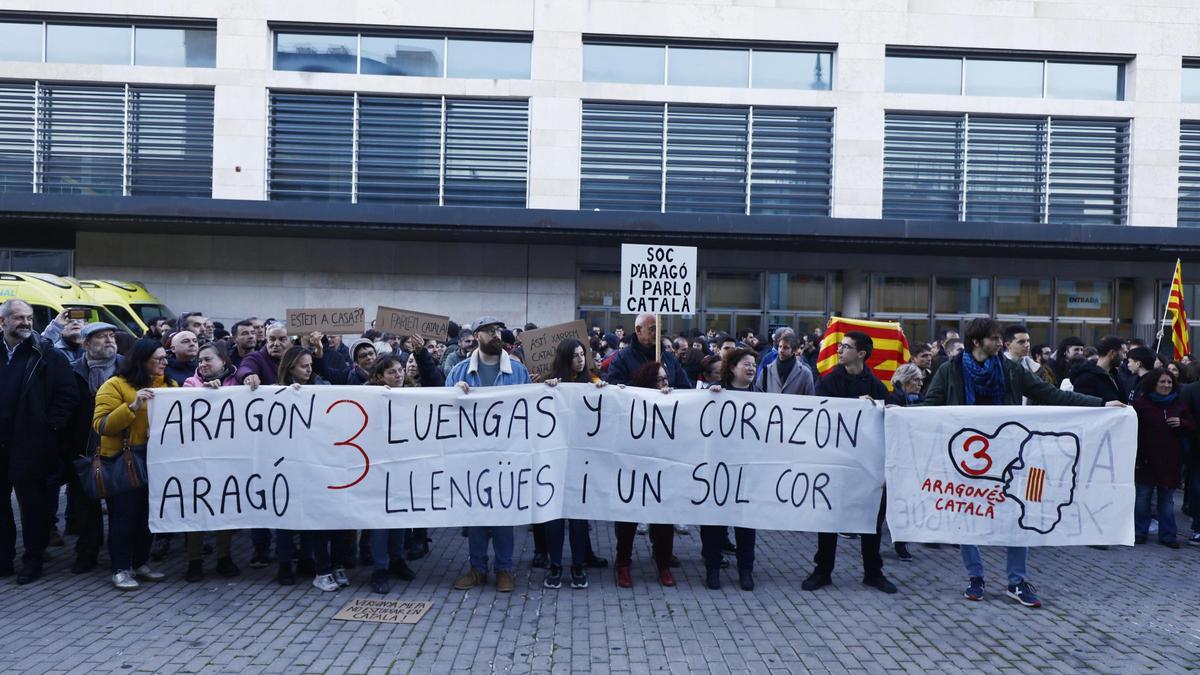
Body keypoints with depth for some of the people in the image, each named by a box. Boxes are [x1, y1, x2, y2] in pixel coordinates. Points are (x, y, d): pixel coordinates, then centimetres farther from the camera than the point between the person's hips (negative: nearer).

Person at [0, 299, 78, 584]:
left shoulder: (47, 355, -5)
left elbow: (68, 394, -6)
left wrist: (50, 425, -9)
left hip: (30, 444, -4)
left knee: (32, 504, 5)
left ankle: (33, 560, 16)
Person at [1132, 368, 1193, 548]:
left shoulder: (1178, 405, 9)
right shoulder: (1141, 403, -4)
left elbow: (1192, 427, 15)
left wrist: (1181, 423, -8)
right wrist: (1136, 458, -12)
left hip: (1170, 462, 3)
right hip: (1147, 460, -3)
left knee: (1167, 500, 10)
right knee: (1143, 497, 4)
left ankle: (1168, 535, 18)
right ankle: (1139, 533, 16)